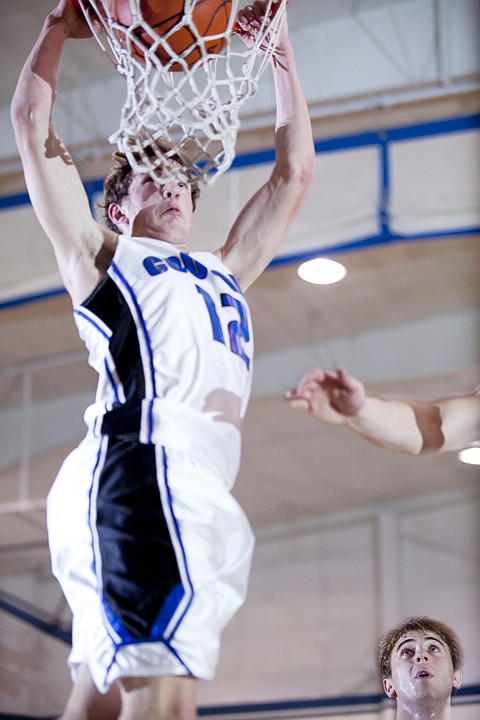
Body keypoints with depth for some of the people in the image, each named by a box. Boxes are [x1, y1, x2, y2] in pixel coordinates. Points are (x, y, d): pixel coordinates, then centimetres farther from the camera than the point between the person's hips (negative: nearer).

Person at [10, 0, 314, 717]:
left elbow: (294, 171, 37)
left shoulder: (224, 272, 35)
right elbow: (32, 121, 20)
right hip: (144, 454, -6)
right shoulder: (100, 255, 21)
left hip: (199, 481, 6)